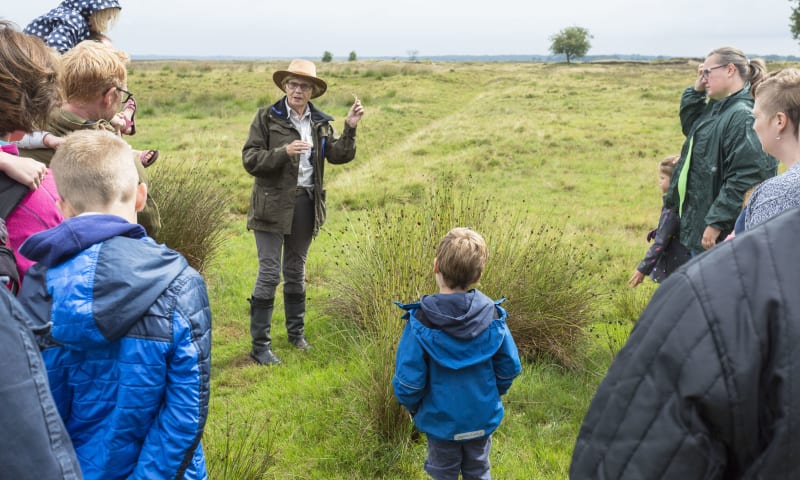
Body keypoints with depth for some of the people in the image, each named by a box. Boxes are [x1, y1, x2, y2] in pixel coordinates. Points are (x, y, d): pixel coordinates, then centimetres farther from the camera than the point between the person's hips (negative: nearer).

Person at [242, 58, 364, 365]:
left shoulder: (320, 122, 7)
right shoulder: (267, 117, -5)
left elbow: (339, 156, -2)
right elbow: (250, 159, -11)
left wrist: (350, 129, -15)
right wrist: (283, 152, -24)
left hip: (305, 204, 4)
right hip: (273, 204, -4)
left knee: (296, 270, 18)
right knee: (269, 273, -4)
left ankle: (296, 331, 34)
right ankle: (260, 345, 5)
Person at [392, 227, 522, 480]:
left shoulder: (421, 322, -23)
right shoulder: (492, 315, -14)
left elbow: (408, 381, -20)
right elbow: (510, 366, -6)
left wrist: (413, 407, 1)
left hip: (441, 420, -2)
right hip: (483, 417, 2)